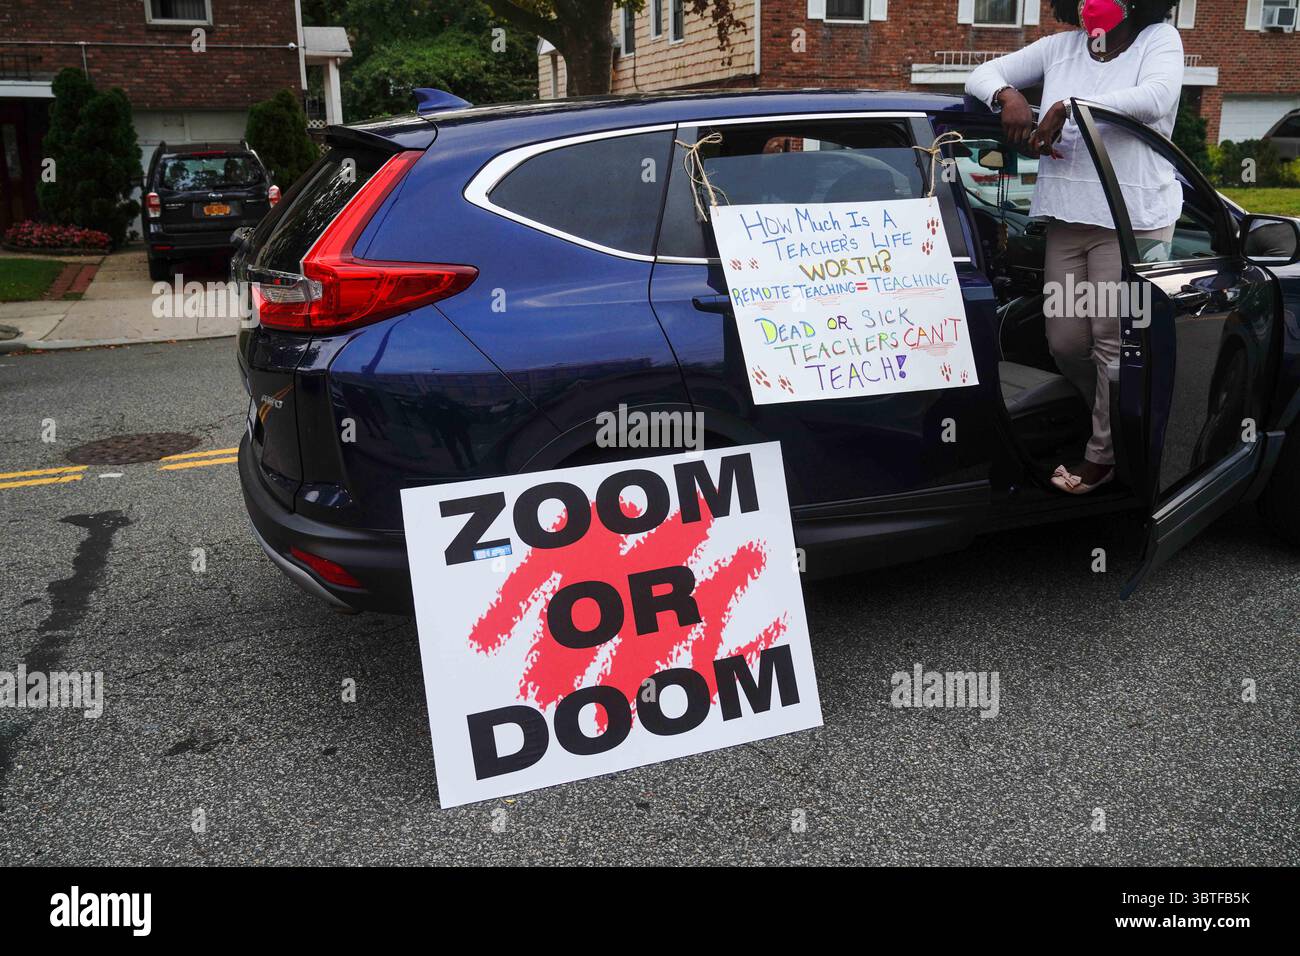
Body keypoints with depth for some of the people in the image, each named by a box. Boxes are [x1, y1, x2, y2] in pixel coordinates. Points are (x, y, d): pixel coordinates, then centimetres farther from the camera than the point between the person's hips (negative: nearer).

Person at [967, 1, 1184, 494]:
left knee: (1113, 339, -5)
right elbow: (982, 74, 14)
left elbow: (1156, 98, -19)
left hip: (1132, 222, -5)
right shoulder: (1059, 48, 12)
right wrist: (1008, 96, -9)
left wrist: (1069, 107, -22)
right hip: (1066, 219, 5)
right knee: (1065, 342, 8)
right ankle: (1119, 421, 32)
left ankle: (1104, 454, 10)